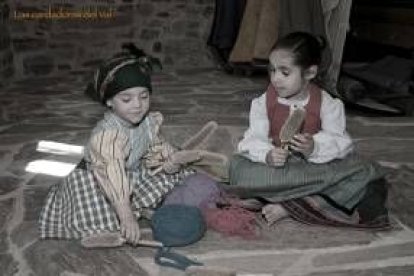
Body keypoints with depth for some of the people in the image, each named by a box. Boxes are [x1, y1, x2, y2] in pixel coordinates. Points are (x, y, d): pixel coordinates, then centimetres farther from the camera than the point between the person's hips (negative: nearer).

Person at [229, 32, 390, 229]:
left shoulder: (326, 104, -3)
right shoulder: (264, 102, -1)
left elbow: (338, 141, -9)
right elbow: (253, 140, -8)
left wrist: (314, 147, -30)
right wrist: (267, 154, -31)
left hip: (315, 166, 1)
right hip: (274, 168, 0)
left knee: (367, 174, -25)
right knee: (237, 166, -31)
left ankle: (287, 207, -27)